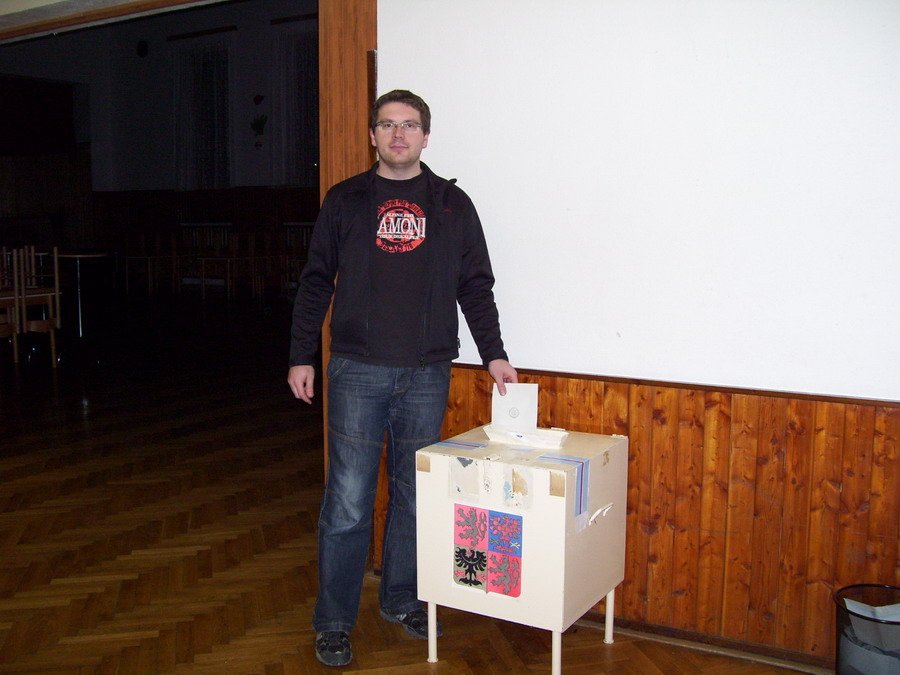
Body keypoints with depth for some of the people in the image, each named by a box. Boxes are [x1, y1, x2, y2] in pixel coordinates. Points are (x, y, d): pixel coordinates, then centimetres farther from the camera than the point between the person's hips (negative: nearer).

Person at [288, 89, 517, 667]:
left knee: (415, 495, 11)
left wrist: (494, 353, 2)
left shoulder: (452, 204, 9)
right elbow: (316, 282, 7)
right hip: (358, 373, -1)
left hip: (427, 376, 2)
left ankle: (403, 601, 29)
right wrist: (301, 356, 1)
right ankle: (334, 621, 14)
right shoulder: (345, 200, 7)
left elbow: (476, 286, 10)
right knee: (348, 501, 0)